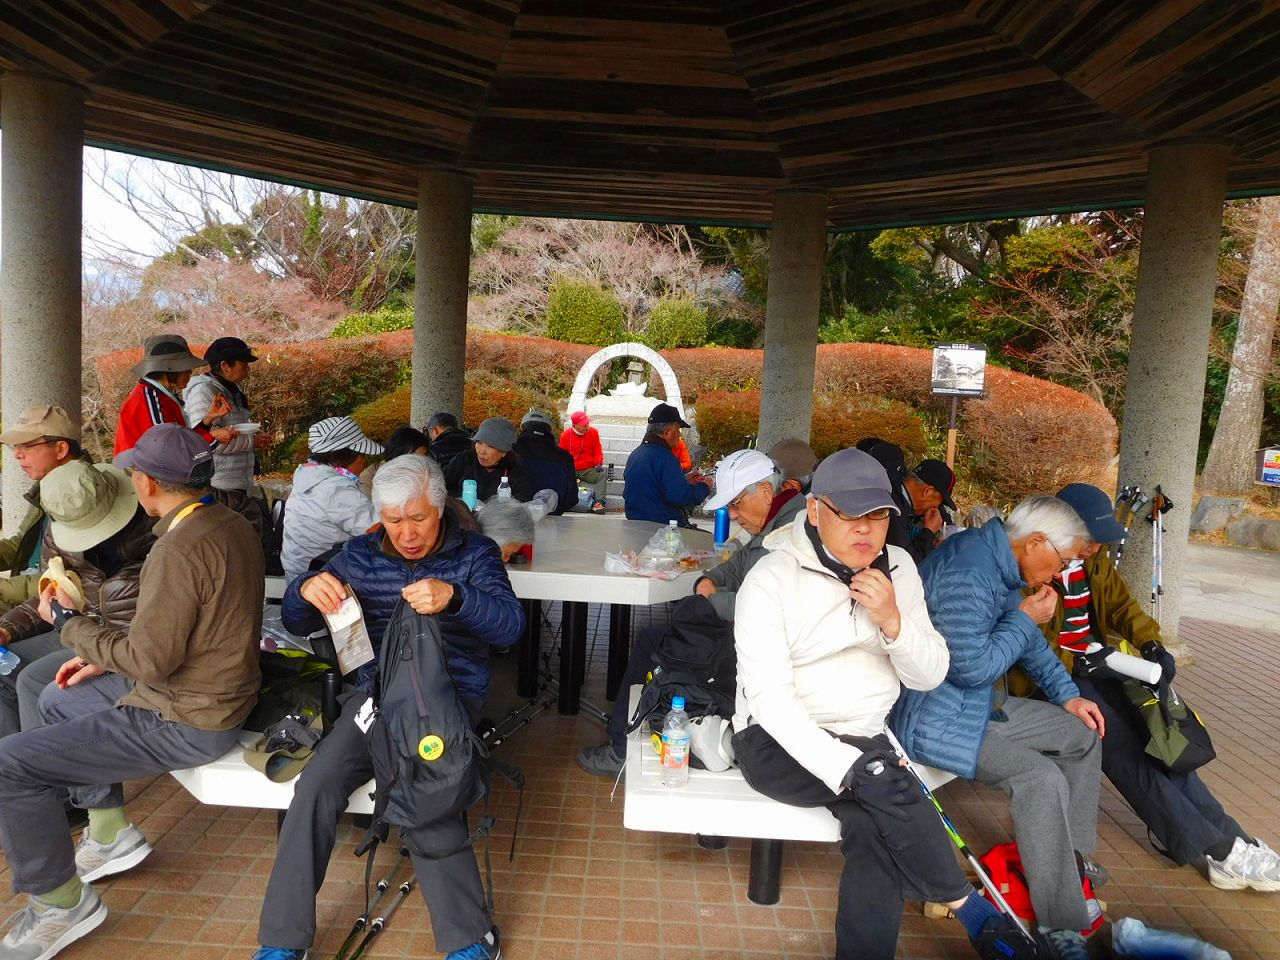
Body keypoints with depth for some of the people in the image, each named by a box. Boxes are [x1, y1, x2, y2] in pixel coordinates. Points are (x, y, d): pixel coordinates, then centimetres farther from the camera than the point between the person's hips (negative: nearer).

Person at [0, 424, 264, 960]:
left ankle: (63, 904, 10)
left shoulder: (180, 548, -27)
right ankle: (111, 834, 32)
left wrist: (69, 623, -10)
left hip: (188, 723, -10)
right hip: (210, 687, 10)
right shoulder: (226, 523, 2)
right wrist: (106, 658, 13)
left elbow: (150, 660, -24)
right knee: (59, 701, 26)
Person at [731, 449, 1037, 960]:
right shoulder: (772, 577, -13)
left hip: (865, 738, 4)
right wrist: (845, 766, -32)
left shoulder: (898, 568, 3)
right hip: (781, 740, -4)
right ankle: (973, 912, -7)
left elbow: (930, 676, 3)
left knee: (875, 830, -27)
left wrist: (893, 622, -17)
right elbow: (768, 695, -21)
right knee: (881, 783, -29)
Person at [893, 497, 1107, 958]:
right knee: (1041, 778, -26)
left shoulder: (1003, 564, 6)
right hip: (937, 719, -11)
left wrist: (1067, 695, 11)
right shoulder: (967, 573, -27)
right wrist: (1025, 619, -16)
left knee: (1082, 732, 14)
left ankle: (1072, 853, 28)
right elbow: (972, 666, -27)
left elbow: (1028, 639, 18)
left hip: (984, 704, 11)